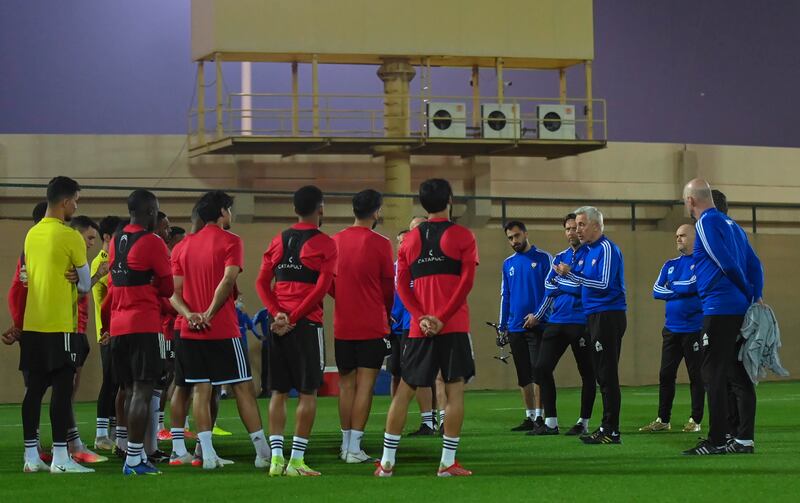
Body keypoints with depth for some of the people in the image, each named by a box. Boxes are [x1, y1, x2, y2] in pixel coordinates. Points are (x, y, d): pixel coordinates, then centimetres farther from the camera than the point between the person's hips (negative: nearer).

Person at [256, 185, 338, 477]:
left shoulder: (279, 241, 12)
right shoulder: (324, 244, -4)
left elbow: (262, 283, 6)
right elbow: (322, 287, -14)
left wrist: (277, 313, -3)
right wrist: (294, 317, -12)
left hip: (278, 324, 5)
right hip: (307, 324, -5)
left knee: (278, 392, 9)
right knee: (307, 392, -1)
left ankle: (276, 458, 4)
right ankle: (296, 460, -4)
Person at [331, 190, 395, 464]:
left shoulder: (335, 241, 3)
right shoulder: (379, 244, -9)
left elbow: (328, 283, 10)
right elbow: (389, 286, -1)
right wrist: (387, 312, 18)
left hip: (342, 326, 4)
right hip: (372, 326, -4)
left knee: (346, 384, 12)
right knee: (365, 385, -3)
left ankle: (346, 444, 16)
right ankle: (355, 448, -6)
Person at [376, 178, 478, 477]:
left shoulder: (411, 239, 11)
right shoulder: (462, 236, 0)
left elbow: (401, 284, 3)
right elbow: (466, 281, -10)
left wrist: (421, 317, -4)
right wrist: (443, 317, -11)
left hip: (420, 328, 3)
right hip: (454, 327, -3)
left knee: (404, 391, 7)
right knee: (455, 391, 0)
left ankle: (387, 461, 6)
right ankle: (448, 463, -4)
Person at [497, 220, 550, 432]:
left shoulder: (543, 258, -2)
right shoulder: (508, 264, 13)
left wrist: (538, 315, -16)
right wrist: (502, 326, 11)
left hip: (538, 325, -5)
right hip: (515, 327, 5)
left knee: (538, 372, -9)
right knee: (523, 376, 8)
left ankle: (539, 417, -8)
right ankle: (529, 417, 13)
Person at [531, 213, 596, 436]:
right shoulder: (560, 257, 15)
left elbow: (583, 288, -15)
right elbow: (549, 287, 14)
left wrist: (561, 283, -5)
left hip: (581, 323, -6)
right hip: (557, 323, 6)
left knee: (587, 374, 3)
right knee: (542, 368, 1)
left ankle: (583, 423, 13)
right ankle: (550, 422, 6)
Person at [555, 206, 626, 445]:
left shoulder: (606, 249, -11)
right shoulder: (586, 250, 16)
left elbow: (603, 284, -19)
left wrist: (572, 273, -17)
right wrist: (567, 273, 3)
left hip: (608, 315, -9)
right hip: (594, 316, 9)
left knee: (607, 375, -8)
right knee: (601, 374, 11)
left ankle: (611, 431, -8)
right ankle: (607, 428, 16)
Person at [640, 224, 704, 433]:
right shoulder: (670, 265, 15)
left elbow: (693, 285, -18)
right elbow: (657, 291, 7)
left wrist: (672, 286, -1)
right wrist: (681, 290, -6)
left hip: (694, 328, -6)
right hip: (671, 329, 6)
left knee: (696, 375, 0)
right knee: (665, 375, 7)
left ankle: (696, 420, 6)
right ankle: (663, 420, 13)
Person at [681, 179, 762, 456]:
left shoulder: (706, 223, -8)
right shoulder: (731, 223, 18)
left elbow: (727, 264, -15)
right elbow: (754, 264, 15)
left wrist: (749, 293, -3)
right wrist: (756, 297, 7)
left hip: (720, 310, -9)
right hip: (741, 309, 9)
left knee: (714, 375, -5)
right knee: (739, 375, 10)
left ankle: (717, 441, -6)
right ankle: (744, 440, 11)